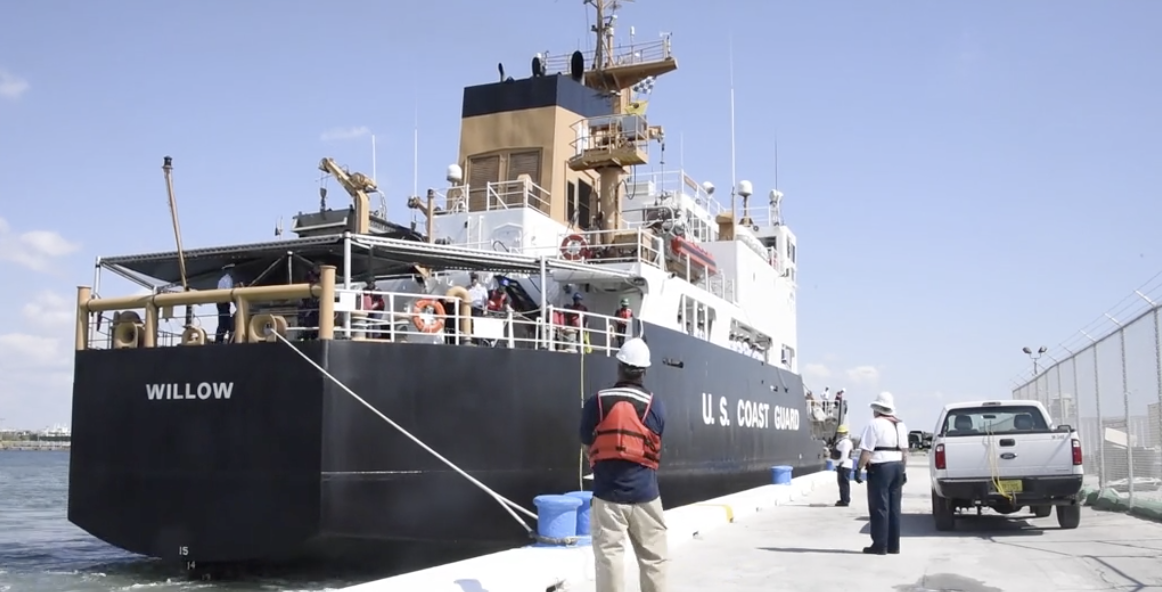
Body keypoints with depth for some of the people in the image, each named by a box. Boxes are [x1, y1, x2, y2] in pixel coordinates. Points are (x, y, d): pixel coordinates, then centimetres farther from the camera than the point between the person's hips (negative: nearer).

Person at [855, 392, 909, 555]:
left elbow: (866, 451, -17)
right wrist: (903, 469, 21)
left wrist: (859, 468, -12)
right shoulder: (900, 425, 13)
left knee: (879, 507, -2)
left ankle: (880, 545, -1)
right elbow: (904, 450, 16)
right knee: (894, 508, 12)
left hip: (880, 468, -8)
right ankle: (893, 545, 16)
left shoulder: (875, 424, -11)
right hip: (897, 466, 8)